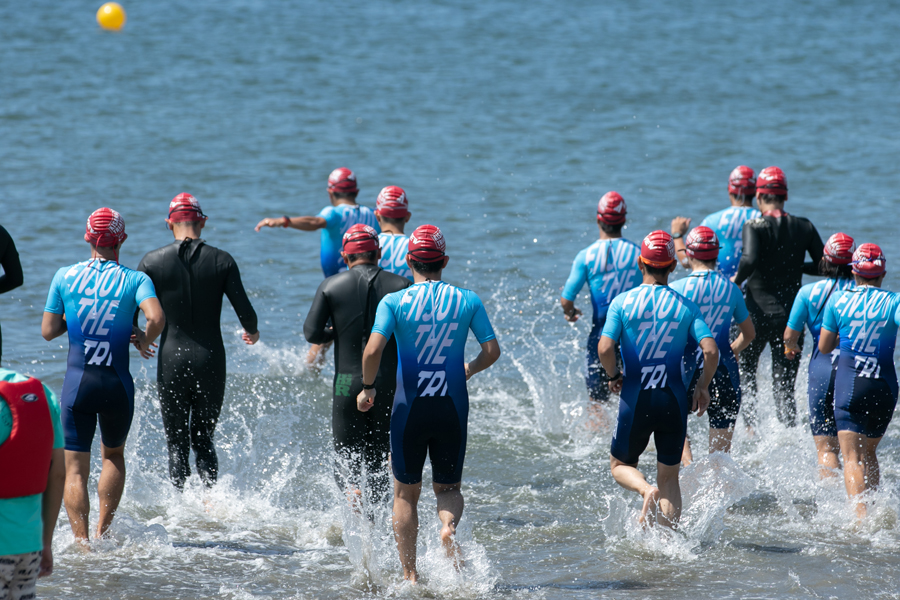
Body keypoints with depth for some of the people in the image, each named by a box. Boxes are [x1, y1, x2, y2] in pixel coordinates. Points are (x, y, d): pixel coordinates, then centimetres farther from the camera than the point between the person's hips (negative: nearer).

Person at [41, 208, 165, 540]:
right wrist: (144, 340, -1)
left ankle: (81, 542, -10)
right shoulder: (135, 280, -4)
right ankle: (103, 532, 19)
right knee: (114, 455, 24)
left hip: (77, 382, 0)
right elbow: (156, 318, -21)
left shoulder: (65, 276, 1)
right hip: (117, 384, 0)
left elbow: (48, 331, 3)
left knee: (74, 468, 3)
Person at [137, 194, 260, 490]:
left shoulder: (152, 261, -3)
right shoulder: (222, 261, -2)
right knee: (204, 439, 14)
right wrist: (252, 332, 19)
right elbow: (246, 312, -4)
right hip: (211, 362, 1)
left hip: (171, 360, -1)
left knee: (177, 443, 8)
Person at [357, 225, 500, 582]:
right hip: (453, 406, 1)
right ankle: (448, 526, -17)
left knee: (406, 493, 12)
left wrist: (367, 389, -1)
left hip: (410, 408, -1)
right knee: (448, 487, 17)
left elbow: (372, 351, -18)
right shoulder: (468, 301, 0)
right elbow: (492, 351, 0)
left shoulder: (394, 302, -7)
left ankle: (409, 576, 12)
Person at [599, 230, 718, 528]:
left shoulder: (623, 302, -4)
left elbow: (605, 349, -14)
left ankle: (646, 490, -14)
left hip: (636, 399, -1)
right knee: (669, 477, 12)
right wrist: (702, 386, 8)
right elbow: (710, 351, -9)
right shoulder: (686, 306, 0)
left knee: (620, 464, 17)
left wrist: (614, 376, 5)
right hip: (674, 400, 1)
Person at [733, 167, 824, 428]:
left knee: (745, 370, 21)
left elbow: (750, 260, -27)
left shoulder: (755, 227, -10)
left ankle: (750, 427, 6)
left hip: (758, 313, -2)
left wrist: (737, 279, -9)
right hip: (792, 315, 2)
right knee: (785, 387, 7)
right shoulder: (805, 227, 2)